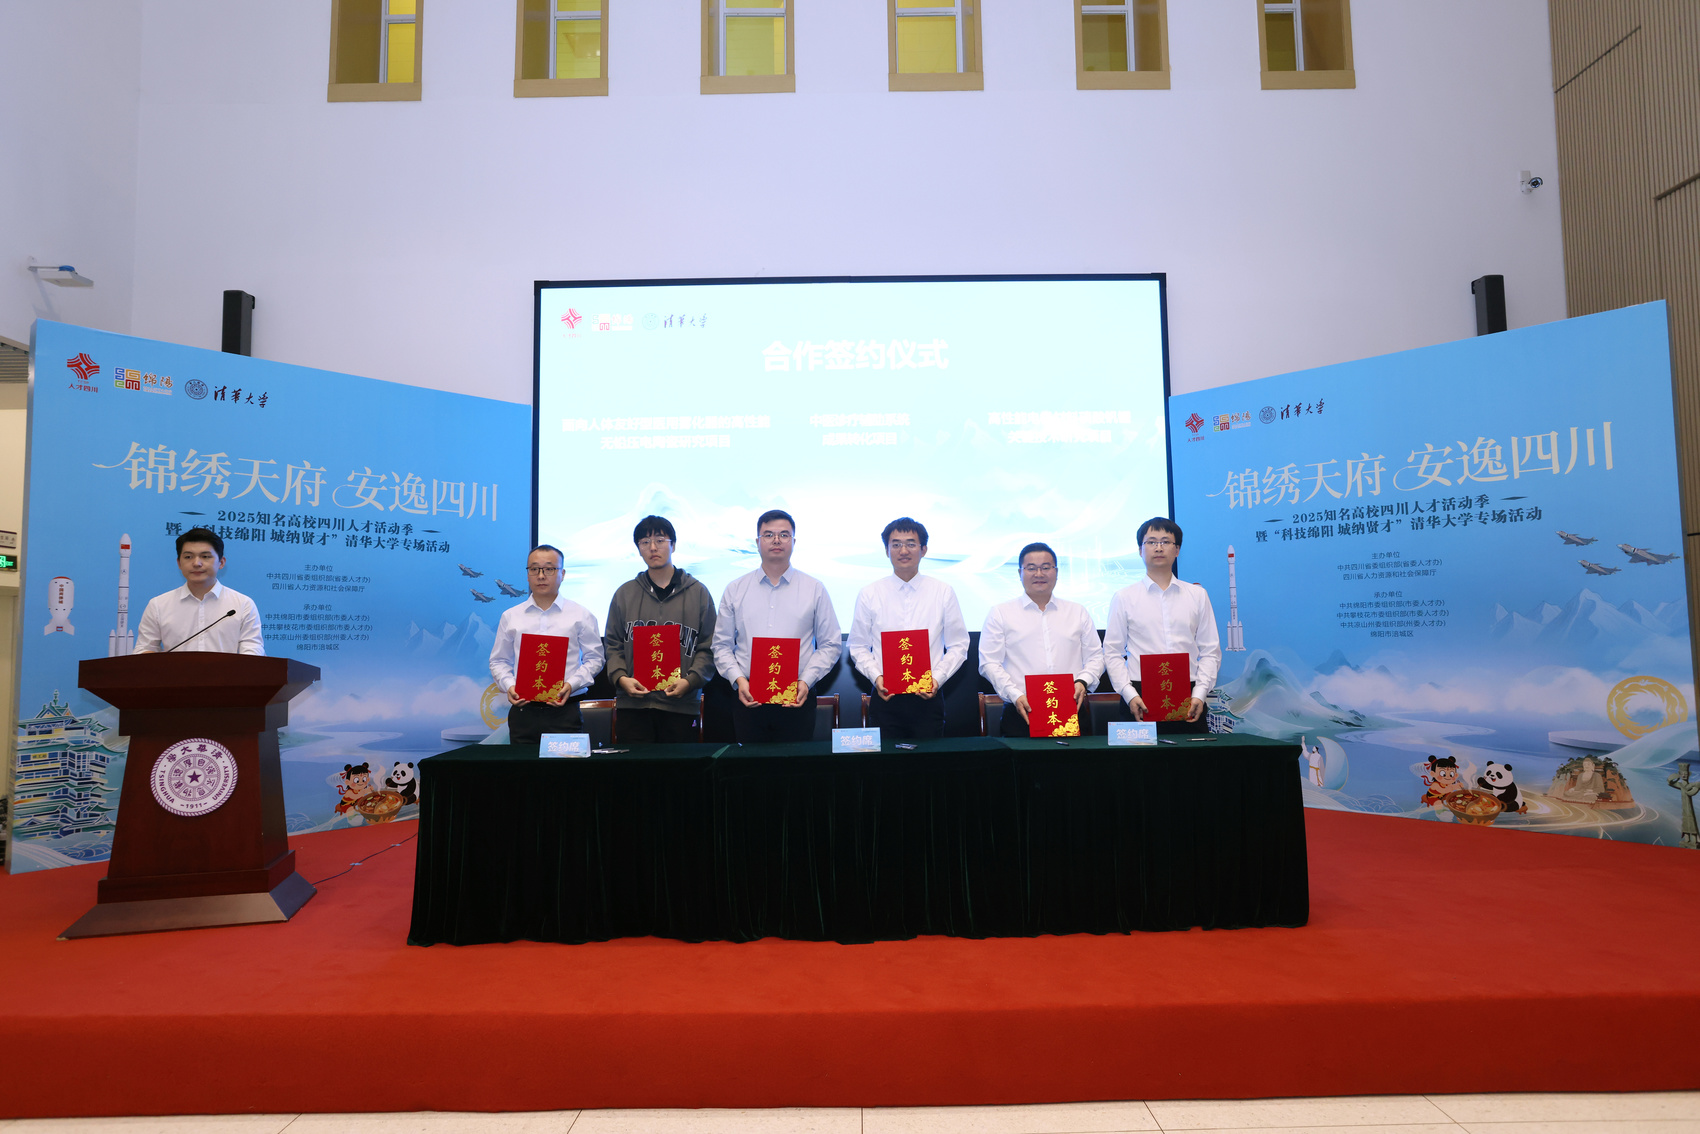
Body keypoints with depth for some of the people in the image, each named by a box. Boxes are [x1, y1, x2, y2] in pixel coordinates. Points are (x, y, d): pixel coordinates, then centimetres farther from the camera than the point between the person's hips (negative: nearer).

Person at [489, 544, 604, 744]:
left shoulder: (581, 615, 5)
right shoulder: (510, 616, 12)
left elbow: (594, 658, 3)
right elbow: (499, 661, 15)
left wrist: (571, 684, -11)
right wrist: (508, 686, -3)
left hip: (564, 710, -2)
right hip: (523, 711, 2)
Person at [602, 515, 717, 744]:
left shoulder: (698, 593, 7)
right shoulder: (625, 593, 12)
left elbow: (708, 648, 4)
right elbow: (612, 645, 11)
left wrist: (690, 680, -11)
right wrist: (620, 677, -7)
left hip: (681, 705, -1)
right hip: (633, 703, 1)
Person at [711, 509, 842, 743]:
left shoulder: (815, 590, 7)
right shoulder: (735, 590, 10)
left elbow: (830, 645, 4)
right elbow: (722, 645, 9)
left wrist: (806, 680, -8)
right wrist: (739, 679, -6)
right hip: (749, 699, 1)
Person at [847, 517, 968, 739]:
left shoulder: (944, 592, 4)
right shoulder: (869, 594, 4)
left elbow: (958, 646, 5)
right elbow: (859, 647, 7)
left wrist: (937, 678, -9)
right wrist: (876, 676, -9)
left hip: (927, 698, 0)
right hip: (885, 698, 0)